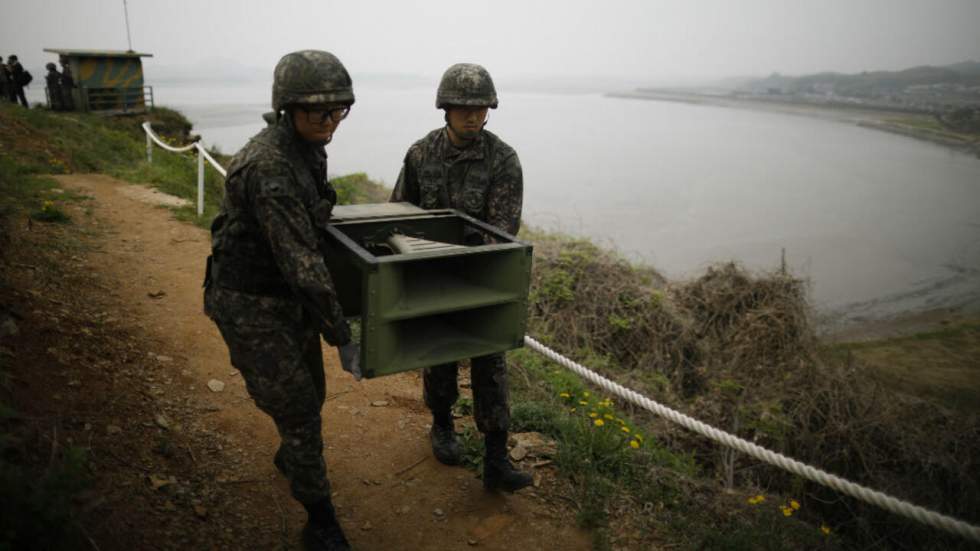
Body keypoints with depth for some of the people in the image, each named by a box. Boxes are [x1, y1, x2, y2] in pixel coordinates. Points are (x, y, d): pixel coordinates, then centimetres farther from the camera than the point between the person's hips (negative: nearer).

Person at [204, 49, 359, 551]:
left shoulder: (307, 149, 0)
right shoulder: (270, 168, -30)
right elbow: (301, 262, -31)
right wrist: (342, 338, -26)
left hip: (288, 297, 9)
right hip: (250, 307, -9)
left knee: (310, 392, 23)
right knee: (298, 410, -1)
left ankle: (290, 458, 54)